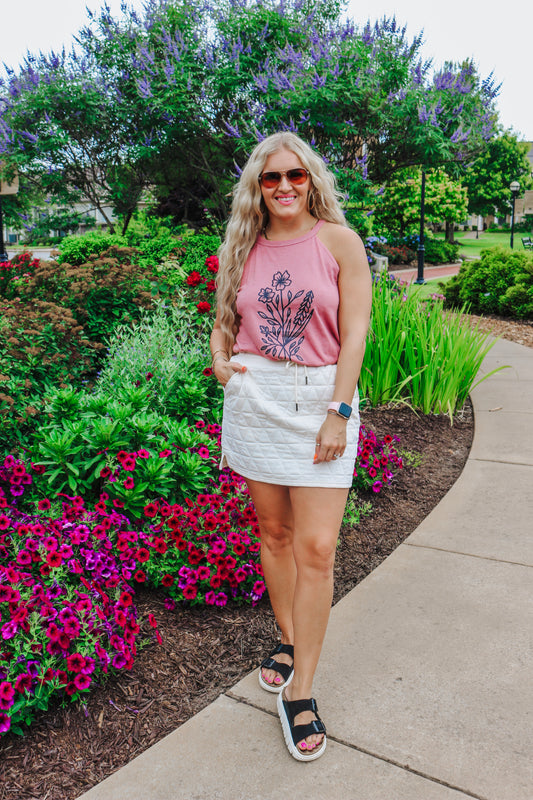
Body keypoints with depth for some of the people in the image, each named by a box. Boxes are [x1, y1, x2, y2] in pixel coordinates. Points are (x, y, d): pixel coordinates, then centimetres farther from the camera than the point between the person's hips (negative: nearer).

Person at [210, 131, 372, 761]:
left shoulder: (339, 242, -1)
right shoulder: (243, 248, 10)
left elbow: (354, 336, -5)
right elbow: (224, 320, 22)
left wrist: (338, 413, -12)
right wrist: (220, 360, 0)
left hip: (322, 397, -3)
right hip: (255, 397, 4)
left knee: (316, 546, -7)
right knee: (274, 532, 12)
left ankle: (299, 692, 6)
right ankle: (289, 640, 33)